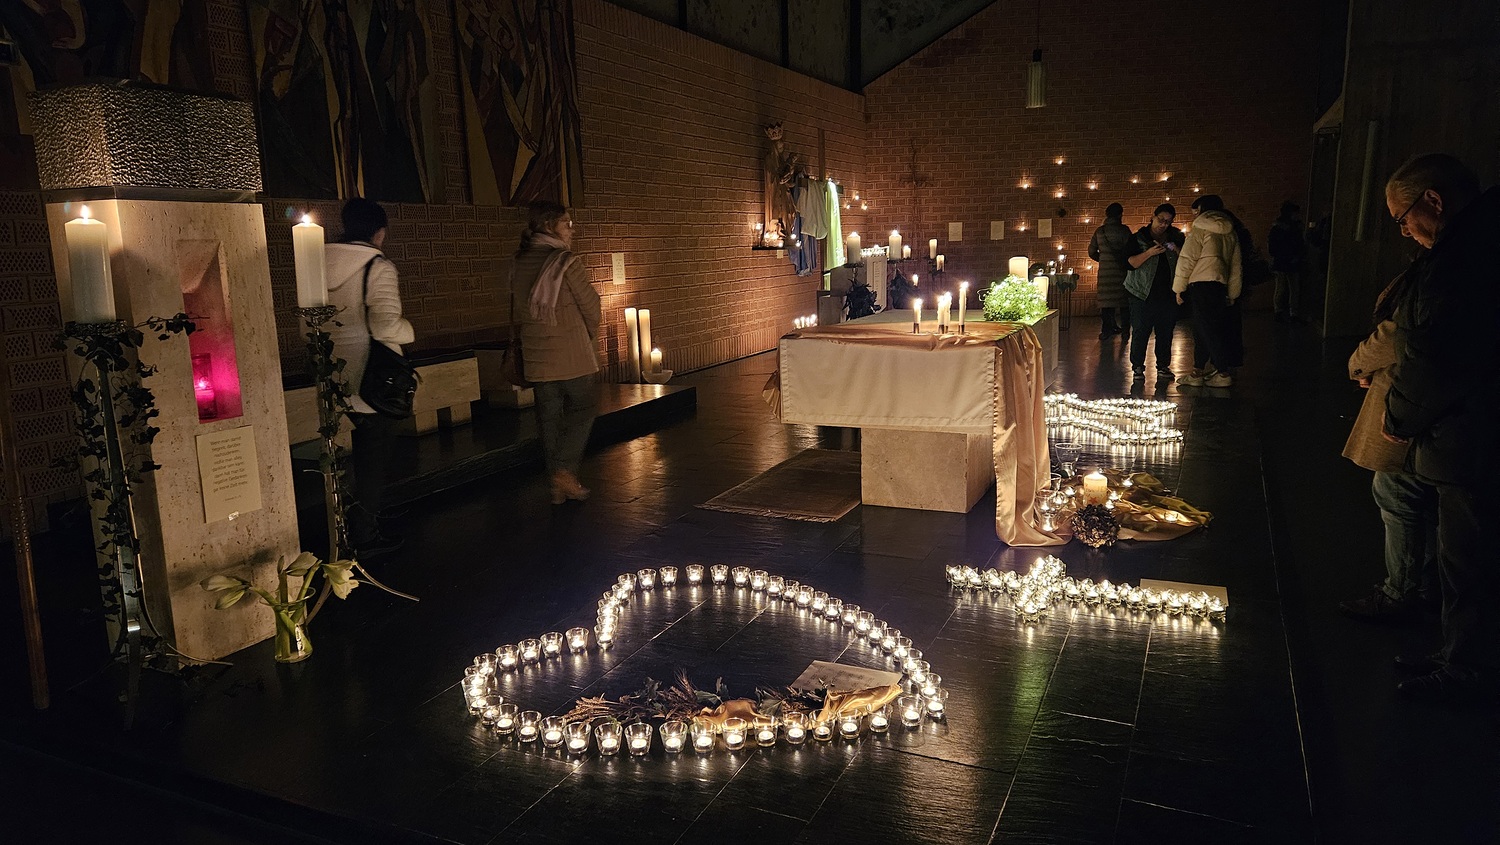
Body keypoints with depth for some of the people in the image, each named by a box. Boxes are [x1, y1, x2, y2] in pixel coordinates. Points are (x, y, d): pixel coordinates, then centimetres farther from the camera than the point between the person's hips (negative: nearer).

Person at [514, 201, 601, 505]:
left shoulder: (520, 264, 5)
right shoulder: (566, 262, -13)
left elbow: (524, 308, 8)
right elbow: (590, 305, -7)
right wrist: (590, 337, 12)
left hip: (537, 355, 6)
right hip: (571, 352, -6)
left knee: (549, 416, 10)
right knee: (584, 406, 9)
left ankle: (557, 485, 15)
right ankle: (565, 471, 1)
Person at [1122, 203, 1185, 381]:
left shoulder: (1175, 238, 12)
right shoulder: (1138, 238, 2)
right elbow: (1130, 262, -9)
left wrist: (1176, 249, -9)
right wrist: (1149, 252, -20)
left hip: (1167, 293, 3)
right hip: (1143, 293, -3)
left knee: (1166, 332, 4)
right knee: (1140, 331, -4)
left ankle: (1163, 366, 13)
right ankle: (1137, 367, 5)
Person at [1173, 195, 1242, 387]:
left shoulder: (1200, 230, -4)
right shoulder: (1230, 232, 17)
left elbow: (1186, 261, -8)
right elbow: (1236, 266, 18)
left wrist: (1179, 289, -1)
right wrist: (1232, 295, 23)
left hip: (1201, 285, -8)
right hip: (1220, 286, 8)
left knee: (1208, 330, -5)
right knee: (1202, 329, 13)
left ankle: (1224, 373, -5)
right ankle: (1197, 373, 16)